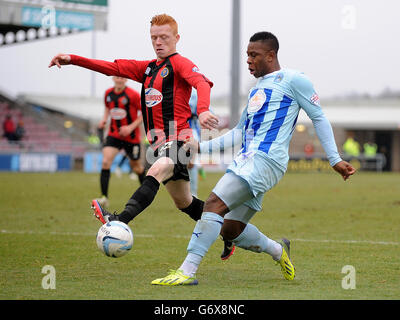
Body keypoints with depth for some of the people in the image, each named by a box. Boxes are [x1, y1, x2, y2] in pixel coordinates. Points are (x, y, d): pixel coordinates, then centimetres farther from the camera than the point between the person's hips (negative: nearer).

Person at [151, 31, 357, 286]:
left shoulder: (293, 80, 2)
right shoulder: (257, 89, 26)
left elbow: (319, 118, 5)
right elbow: (240, 132, 31)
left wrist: (335, 160, 1)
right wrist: (201, 147, 24)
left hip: (265, 160, -9)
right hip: (246, 160, 9)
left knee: (214, 205, -22)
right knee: (230, 230, 5)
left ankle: (187, 271, -25)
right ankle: (279, 251, 28)